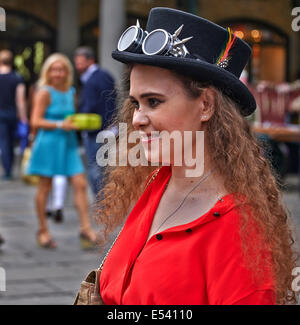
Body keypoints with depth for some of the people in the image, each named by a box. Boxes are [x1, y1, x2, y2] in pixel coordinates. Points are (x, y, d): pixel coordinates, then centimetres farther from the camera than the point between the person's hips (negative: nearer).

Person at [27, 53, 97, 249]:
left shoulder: (71, 93, 11)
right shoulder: (45, 93, -8)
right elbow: (36, 122, -14)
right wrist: (60, 124, -20)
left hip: (68, 143, 6)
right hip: (48, 143, -6)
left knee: (80, 184, -2)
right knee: (45, 187, 5)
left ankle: (86, 228, 1)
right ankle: (43, 230, 16)